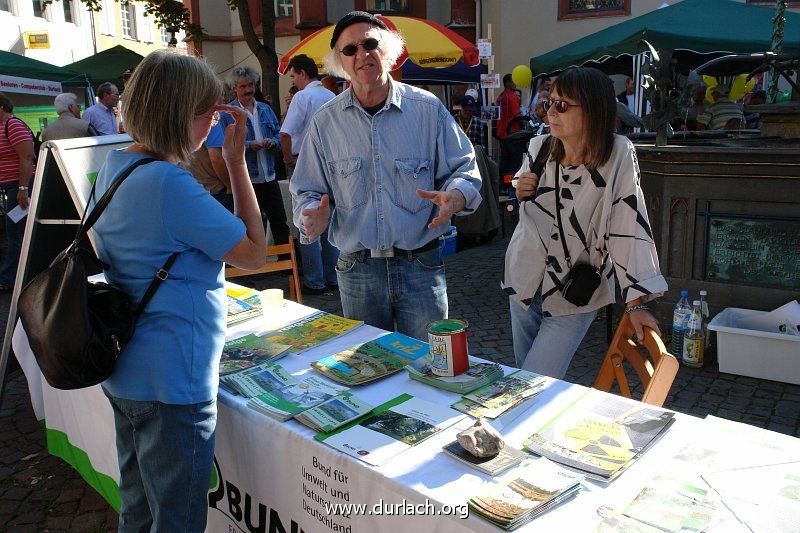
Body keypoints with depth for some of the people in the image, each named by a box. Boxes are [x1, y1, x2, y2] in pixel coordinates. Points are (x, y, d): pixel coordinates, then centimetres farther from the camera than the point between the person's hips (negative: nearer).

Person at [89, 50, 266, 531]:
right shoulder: (170, 184, -24)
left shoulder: (115, 164, 6)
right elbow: (255, 253, -16)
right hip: (171, 380, -10)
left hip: (124, 369, 10)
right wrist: (237, 160, -13)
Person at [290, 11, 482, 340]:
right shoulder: (325, 122, 2)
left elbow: (464, 168, 4)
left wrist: (455, 197, -19)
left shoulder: (428, 109, -1)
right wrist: (314, 216, -17)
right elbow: (306, 192, 6)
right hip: (356, 272, 2)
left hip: (422, 267, -1)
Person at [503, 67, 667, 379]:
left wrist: (635, 303, -21)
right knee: (521, 378, 18)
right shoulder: (538, 147, -4)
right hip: (525, 281, 5)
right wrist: (520, 192, -10)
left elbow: (628, 226, -21)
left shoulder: (618, 154, -19)